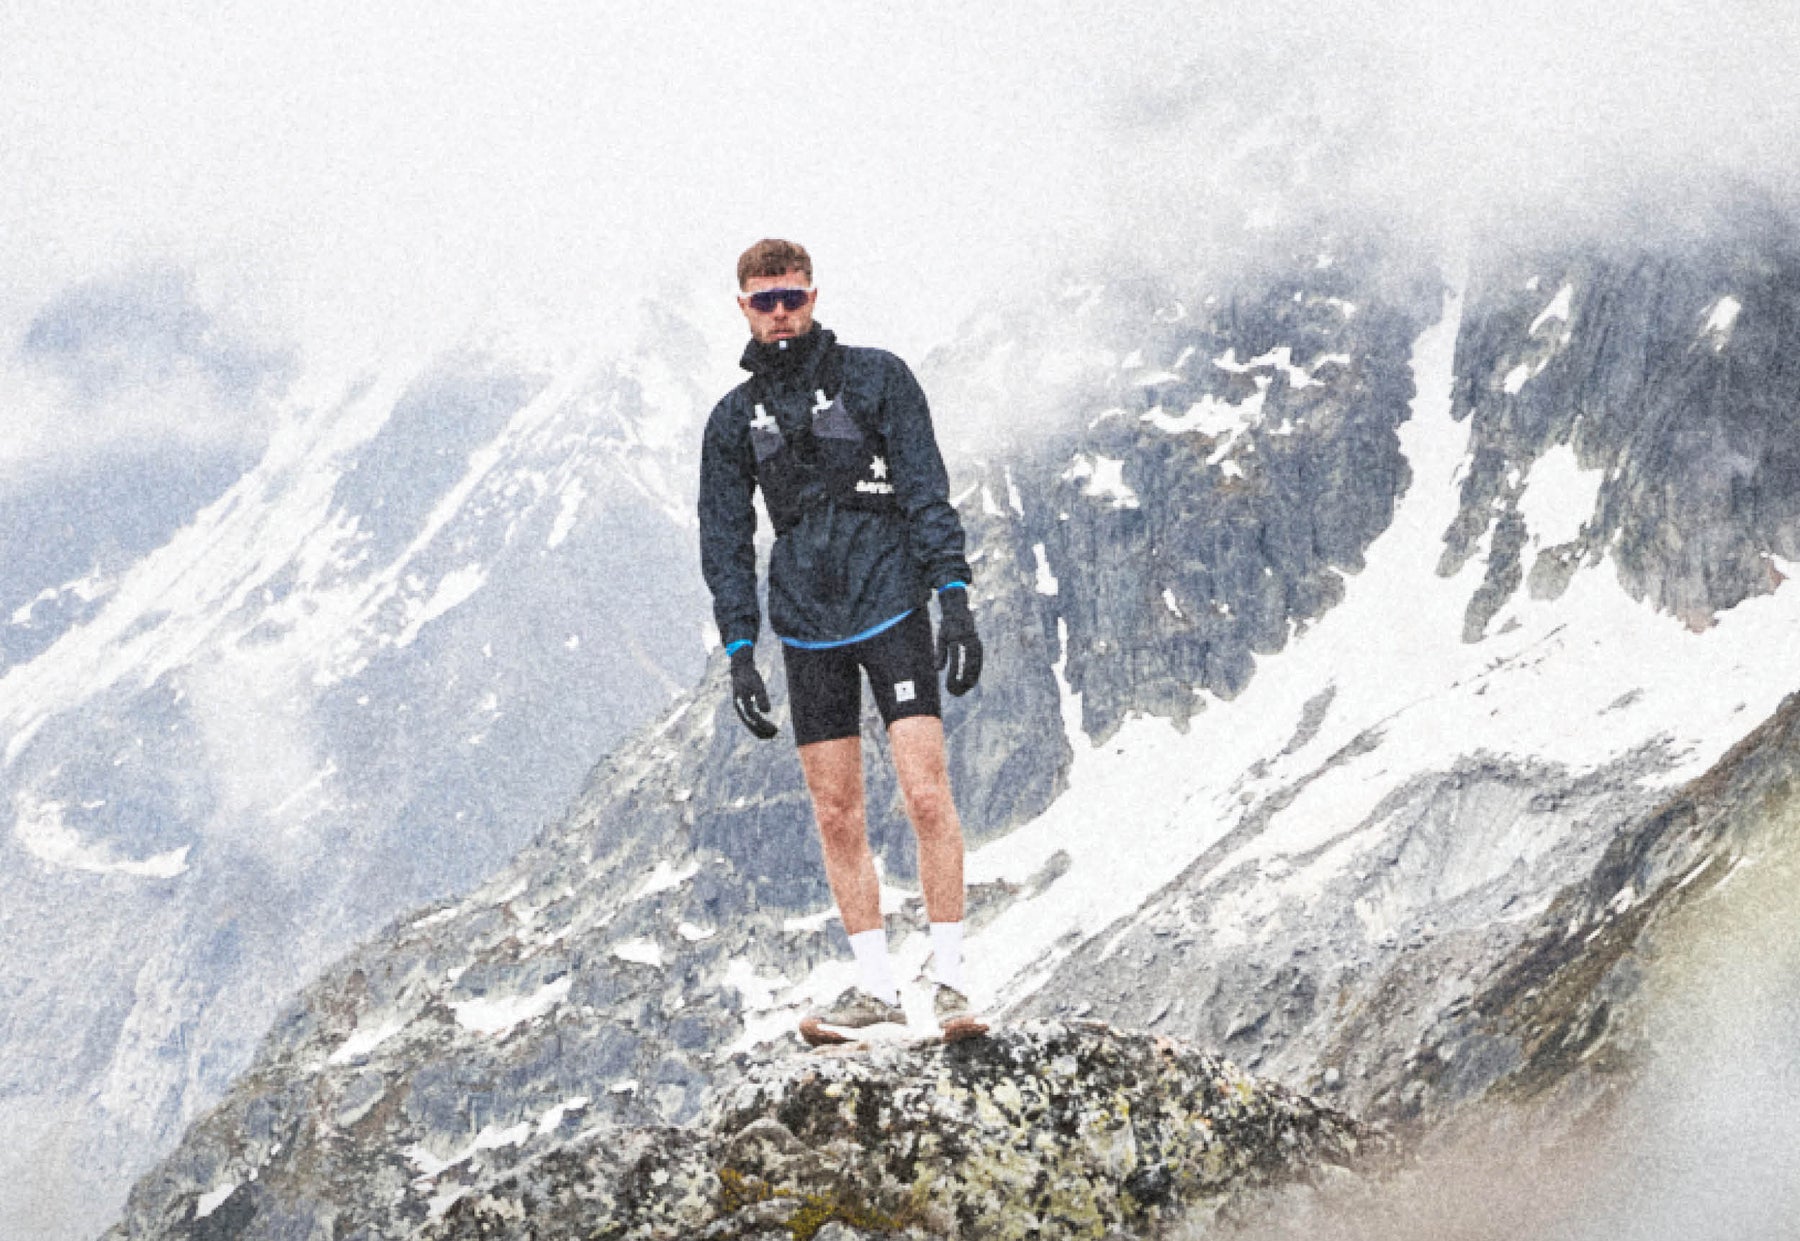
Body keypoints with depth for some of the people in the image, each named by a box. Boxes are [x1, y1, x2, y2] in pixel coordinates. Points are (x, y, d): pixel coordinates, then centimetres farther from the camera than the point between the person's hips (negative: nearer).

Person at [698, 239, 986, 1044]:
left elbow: (927, 490, -2)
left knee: (925, 795, -12)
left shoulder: (875, 378, 2)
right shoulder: (734, 419, 11)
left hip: (890, 608, -3)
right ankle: (876, 986, 10)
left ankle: (949, 979, -7)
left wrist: (955, 600, -10)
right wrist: (739, 652, 3)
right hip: (807, 629, 4)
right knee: (837, 817, 3)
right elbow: (725, 541, 12)